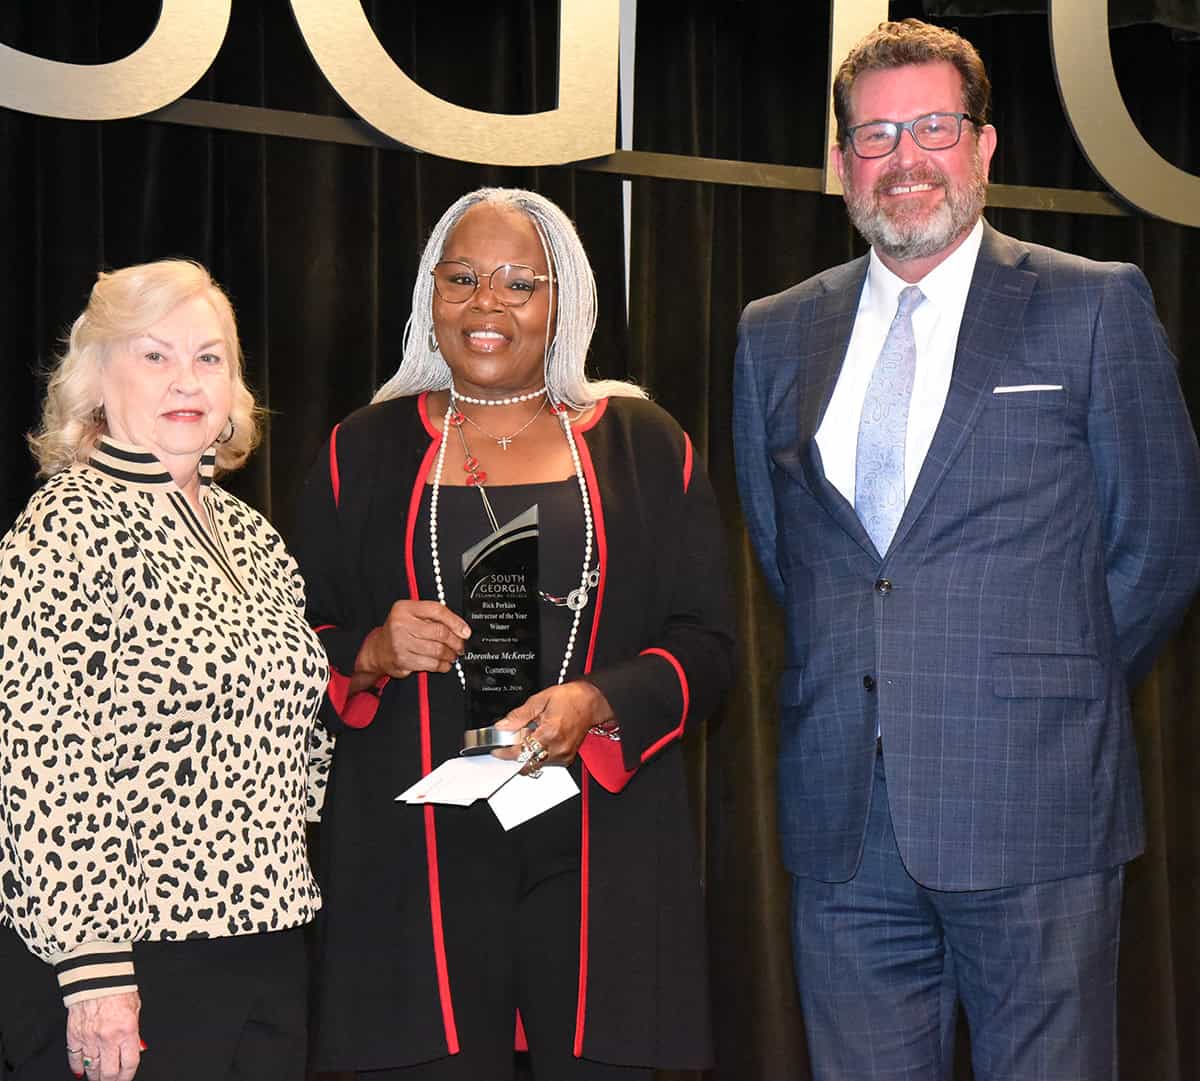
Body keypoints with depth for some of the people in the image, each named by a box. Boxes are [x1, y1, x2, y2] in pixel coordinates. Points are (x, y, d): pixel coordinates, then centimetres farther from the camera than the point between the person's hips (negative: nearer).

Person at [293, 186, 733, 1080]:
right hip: (417, 857, 0)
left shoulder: (644, 447, 10)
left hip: (600, 853, 0)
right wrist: (372, 654, -11)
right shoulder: (364, 453, 11)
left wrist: (597, 703, -14)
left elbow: (704, 644, 5)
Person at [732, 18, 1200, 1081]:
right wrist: (857, 684, 10)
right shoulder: (774, 336, 13)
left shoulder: (1095, 307, 2)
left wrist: (1057, 701, 5)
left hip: (1032, 806, -3)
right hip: (844, 822, 4)